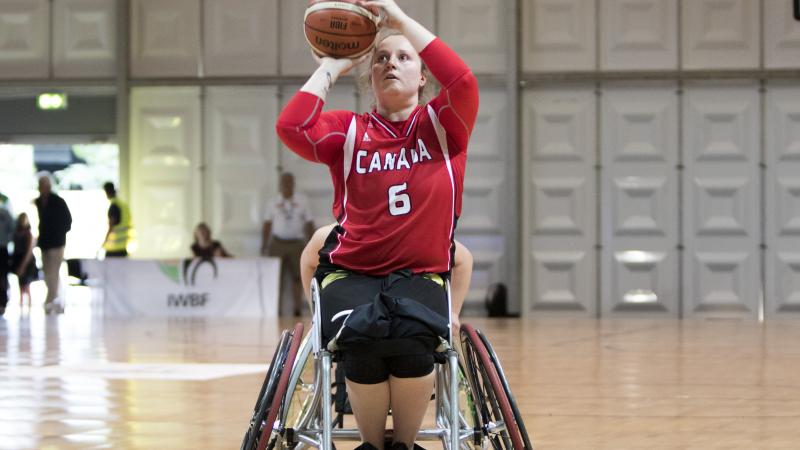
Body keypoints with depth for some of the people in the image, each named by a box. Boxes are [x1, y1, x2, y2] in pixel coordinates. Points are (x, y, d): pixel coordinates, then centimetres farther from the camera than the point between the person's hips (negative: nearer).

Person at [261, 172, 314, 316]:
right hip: (278, 243, 0)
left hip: (296, 243, 0)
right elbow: (267, 225, 10)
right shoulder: (273, 203, 8)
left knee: (297, 277, -1)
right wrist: (264, 245, 4)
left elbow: (309, 223, 7)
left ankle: (297, 309, 2)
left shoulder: (302, 202, 7)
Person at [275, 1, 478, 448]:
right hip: (352, 273, 0)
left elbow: (464, 82, -13)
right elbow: (291, 128, -10)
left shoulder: (442, 125, 9)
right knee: (367, 342, -34)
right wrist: (332, 67, 1)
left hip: (421, 275, 0)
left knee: (412, 339, -35)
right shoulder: (349, 130, 9)